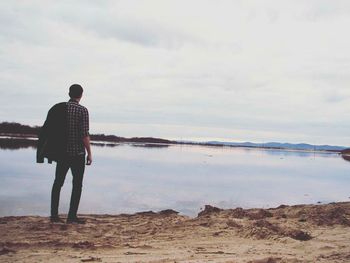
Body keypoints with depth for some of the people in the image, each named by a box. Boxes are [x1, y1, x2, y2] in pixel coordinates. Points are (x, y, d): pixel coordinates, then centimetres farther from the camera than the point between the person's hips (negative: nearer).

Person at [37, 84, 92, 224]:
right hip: (77, 153, -4)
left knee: (58, 182, 13)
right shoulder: (82, 110, -10)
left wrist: (55, 149, 17)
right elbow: (85, 135, -15)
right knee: (77, 184, 6)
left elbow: (48, 130, 7)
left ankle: (54, 215, 13)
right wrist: (89, 153, -7)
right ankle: (72, 216, 5)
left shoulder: (57, 108, 5)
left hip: (61, 152, 4)